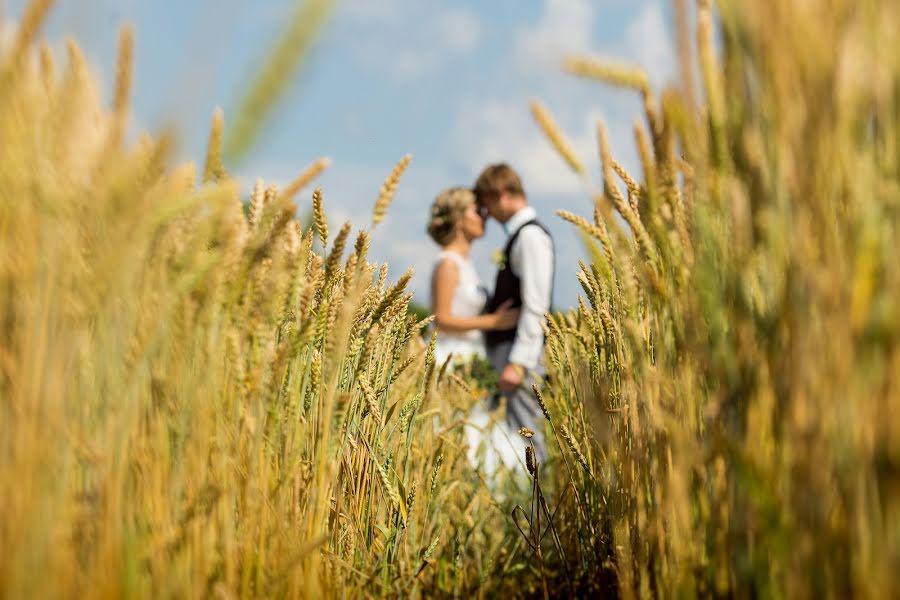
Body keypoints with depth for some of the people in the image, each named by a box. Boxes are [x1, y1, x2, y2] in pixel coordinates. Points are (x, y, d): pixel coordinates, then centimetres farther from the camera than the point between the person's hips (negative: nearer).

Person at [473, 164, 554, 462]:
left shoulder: (531, 235, -11)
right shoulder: (517, 234, 19)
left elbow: (535, 306, -19)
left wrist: (518, 362, -23)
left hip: (520, 350, -10)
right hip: (504, 348, 10)